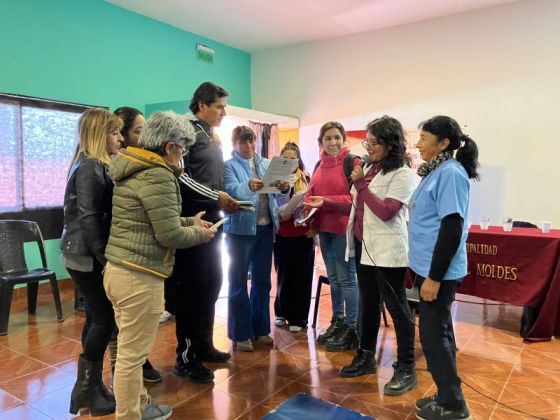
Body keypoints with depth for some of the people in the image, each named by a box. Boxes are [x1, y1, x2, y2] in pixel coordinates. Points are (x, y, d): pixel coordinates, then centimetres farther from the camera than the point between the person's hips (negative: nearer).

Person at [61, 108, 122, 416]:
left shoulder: (95, 165, 14)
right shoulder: (89, 168, -16)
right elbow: (88, 219, -21)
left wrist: (103, 256, 14)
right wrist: (105, 258, -18)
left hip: (87, 255, 9)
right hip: (87, 256, -9)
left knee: (96, 319, 13)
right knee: (104, 320, -2)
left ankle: (91, 386, 24)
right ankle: (86, 390, 12)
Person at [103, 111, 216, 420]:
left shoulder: (134, 170, 14)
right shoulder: (157, 176, -17)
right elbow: (169, 235, -18)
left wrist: (189, 221, 15)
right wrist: (199, 233, -1)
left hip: (118, 270, 10)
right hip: (139, 277, -10)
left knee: (129, 350, 21)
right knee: (132, 355, 4)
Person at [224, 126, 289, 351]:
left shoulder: (266, 164, 11)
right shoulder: (229, 166, -4)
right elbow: (231, 191, -23)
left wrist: (284, 188, -20)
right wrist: (249, 186, -43)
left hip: (265, 227, 5)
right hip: (240, 229, -5)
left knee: (262, 280, 13)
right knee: (239, 282, 4)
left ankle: (261, 329, 27)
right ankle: (240, 334, 15)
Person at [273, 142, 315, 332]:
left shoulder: (307, 180, 4)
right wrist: (279, 215, -16)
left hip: (303, 235, 0)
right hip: (282, 235, 0)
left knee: (301, 276, 4)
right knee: (283, 274, 10)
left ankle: (298, 317, 16)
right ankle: (282, 312, 28)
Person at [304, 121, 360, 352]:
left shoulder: (352, 162, -9)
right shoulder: (319, 165, 12)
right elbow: (312, 194, 18)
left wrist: (326, 201, -21)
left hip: (344, 228, -7)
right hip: (324, 228, 7)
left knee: (347, 277, 0)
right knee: (333, 277, 15)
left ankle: (352, 329, 12)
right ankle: (337, 321, 28)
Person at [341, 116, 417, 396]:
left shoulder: (401, 173, -10)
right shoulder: (369, 168, 12)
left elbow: (386, 212, -19)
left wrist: (361, 184, -15)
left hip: (387, 248, -8)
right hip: (364, 244, 8)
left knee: (396, 306, 0)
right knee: (368, 303, 16)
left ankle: (406, 368, 12)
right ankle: (366, 356, 29)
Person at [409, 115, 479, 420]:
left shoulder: (451, 173, -17)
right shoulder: (436, 172, 12)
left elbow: (452, 229, -22)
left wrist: (434, 276, -22)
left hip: (439, 271, -10)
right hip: (428, 266, 10)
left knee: (433, 335, 0)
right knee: (438, 332, 16)